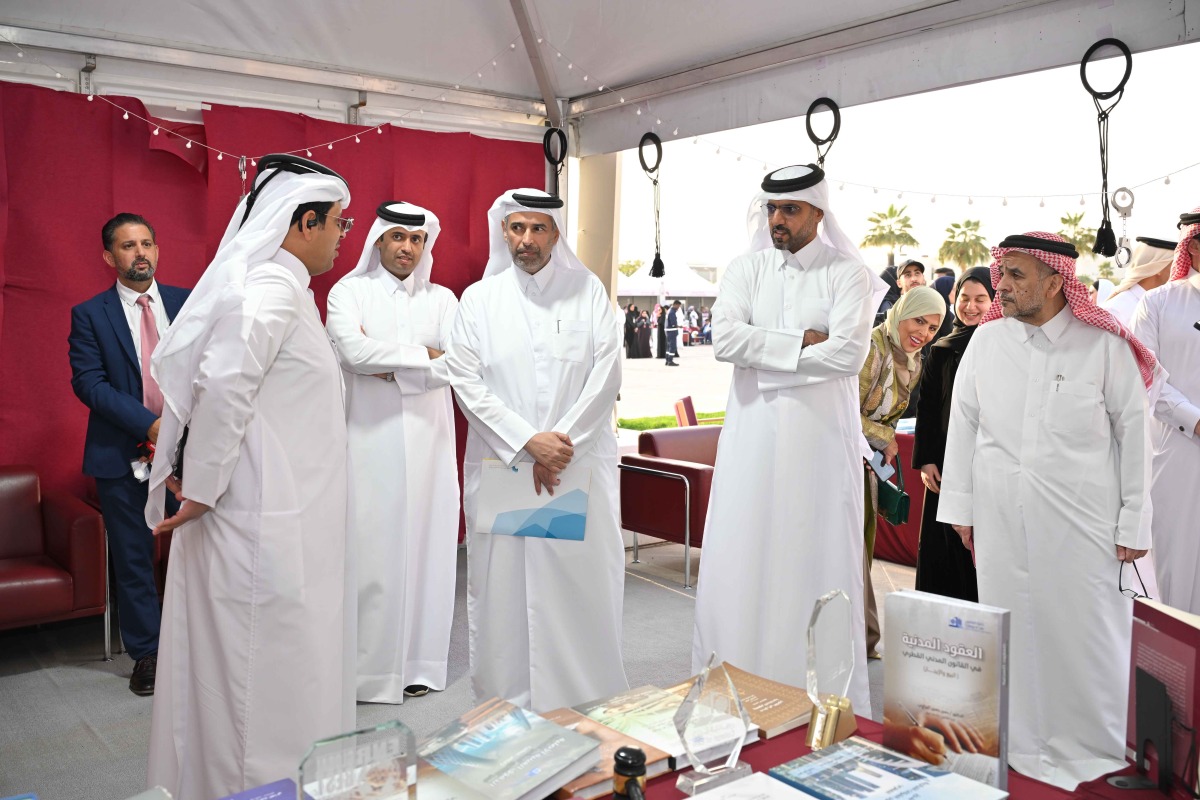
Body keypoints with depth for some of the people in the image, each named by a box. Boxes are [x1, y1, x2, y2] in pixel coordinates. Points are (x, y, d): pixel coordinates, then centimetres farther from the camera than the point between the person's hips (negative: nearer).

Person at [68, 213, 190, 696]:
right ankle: (146, 654, 22)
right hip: (123, 455, -1)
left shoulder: (187, 303, 7)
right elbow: (88, 382, -8)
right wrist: (150, 424, -19)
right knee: (133, 560, 9)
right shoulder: (89, 315, 2)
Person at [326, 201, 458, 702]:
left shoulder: (442, 300, 12)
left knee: (425, 547, 5)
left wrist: (385, 363, -9)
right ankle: (366, 668, 7)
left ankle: (418, 662, 16)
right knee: (369, 552, -3)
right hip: (369, 440, -3)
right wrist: (422, 353, -7)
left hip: (427, 440, 3)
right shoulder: (349, 292, 4)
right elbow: (354, 352, -14)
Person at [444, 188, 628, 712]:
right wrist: (528, 442, -11)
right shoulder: (478, 299, 8)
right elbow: (466, 381, -1)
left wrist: (561, 444, -10)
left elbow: (606, 374, -1)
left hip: (580, 466, 0)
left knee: (582, 582, 0)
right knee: (502, 585, 2)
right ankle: (506, 703, 14)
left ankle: (587, 704, 12)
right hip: (499, 466, 1)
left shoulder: (588, 291, 7)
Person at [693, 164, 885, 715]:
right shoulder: (746, 270, 10)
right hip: (753, 436, 3)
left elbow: (848, 353, -15)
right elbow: (725, 339, -7)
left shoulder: (847, 274, 1)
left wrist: (765, 350, -10)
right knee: (741, 562, 5)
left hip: (821, 438, -2)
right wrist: (802, 341, -10)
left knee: (817, 559, 2)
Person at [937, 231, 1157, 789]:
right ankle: (1021, 743, 24)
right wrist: (960, 505, 8)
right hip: (1002, 520, 3)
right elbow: (963, 424, 8)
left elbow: (1133, 433, -1)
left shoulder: (1103, 345, -4)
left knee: (1087, 635, 4)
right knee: (1013, 633, 9)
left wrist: (1134, 522, -2)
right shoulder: (986, 340, 3)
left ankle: (1096, 749, 23)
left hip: (1082, 522, -2)